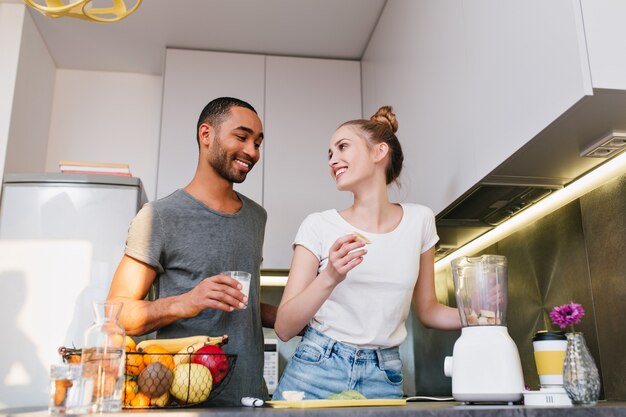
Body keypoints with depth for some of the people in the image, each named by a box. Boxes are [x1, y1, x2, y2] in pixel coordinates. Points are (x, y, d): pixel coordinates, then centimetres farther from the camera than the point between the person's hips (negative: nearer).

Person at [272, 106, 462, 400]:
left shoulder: (419, 220, 1)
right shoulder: (319, 226, -5)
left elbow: (427, 310, 12)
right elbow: (284, 329, -9)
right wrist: (330, 278, -25)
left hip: (383, 379, 2)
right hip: (315, 370, -1)